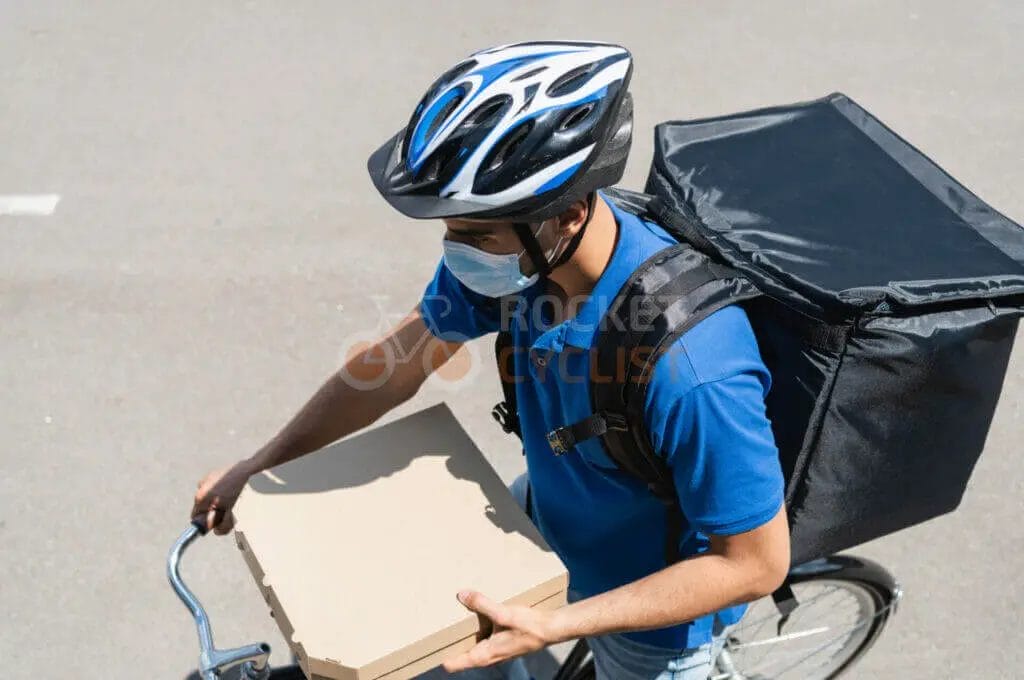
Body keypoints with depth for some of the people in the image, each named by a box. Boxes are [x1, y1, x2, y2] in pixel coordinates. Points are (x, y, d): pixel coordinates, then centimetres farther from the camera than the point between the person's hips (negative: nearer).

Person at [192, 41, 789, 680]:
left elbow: (758, 563, -28)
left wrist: (553, 627, -32)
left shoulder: (692, 365, -42)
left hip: (657, 606, -5)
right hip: (552, 509, 5)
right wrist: (257, 465, 1)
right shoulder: (516, 247, -22)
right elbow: (397, 363, -6)